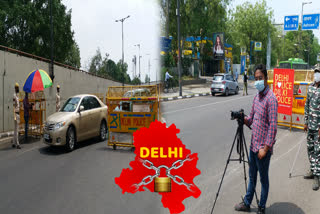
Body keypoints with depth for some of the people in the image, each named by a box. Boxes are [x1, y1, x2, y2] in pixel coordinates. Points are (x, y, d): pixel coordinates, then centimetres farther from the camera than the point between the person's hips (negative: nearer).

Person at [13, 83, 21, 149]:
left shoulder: (17, 95, 17)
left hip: (18, 114, 10)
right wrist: (15, 116, -22)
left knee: (16, 129, 12)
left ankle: (14, 143, 17)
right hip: (16, 114, -10)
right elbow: (14, 106, -18)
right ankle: (17, 144, -8)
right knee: (16, 129, -9)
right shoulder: (14, 95, -13)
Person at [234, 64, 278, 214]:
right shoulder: (256, 97, 10)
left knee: (263, 178, 7)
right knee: (251, 176, 18)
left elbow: (273, 126, -19)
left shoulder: (271, 99, -16)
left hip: (263, 147, -8)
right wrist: (244, 119, -4)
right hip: (253, 145, 8)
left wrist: (266, 148, -21)